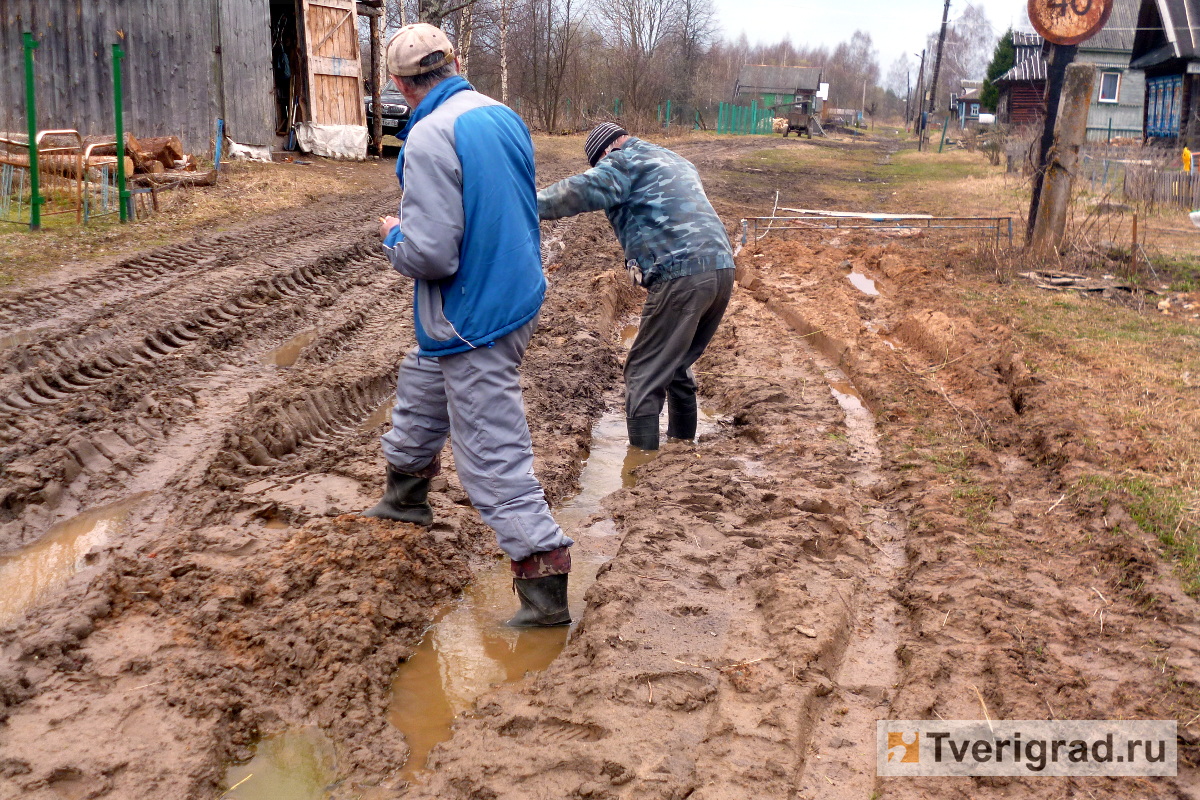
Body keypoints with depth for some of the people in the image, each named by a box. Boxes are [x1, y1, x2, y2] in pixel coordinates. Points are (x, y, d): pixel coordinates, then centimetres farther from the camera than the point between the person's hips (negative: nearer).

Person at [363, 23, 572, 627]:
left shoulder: (431, 137, -22)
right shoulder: (503, 116, 5)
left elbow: (429, 254, -26)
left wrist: (393, 235, -4)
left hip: (473, 321, -10)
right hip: (517, 296, 10)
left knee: (494, 460, -4)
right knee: (419, 387, 31)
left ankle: (545, 594, 1)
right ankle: (405, 494, 52)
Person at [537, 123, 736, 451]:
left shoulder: (628, 159, 2)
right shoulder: (677, 162, 29)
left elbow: (582, 190, -13)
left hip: (681, 276, -9)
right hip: (722, 268, 9)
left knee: (644, 374, -3)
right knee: (678, 365, 22)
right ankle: (683, 442, 28)